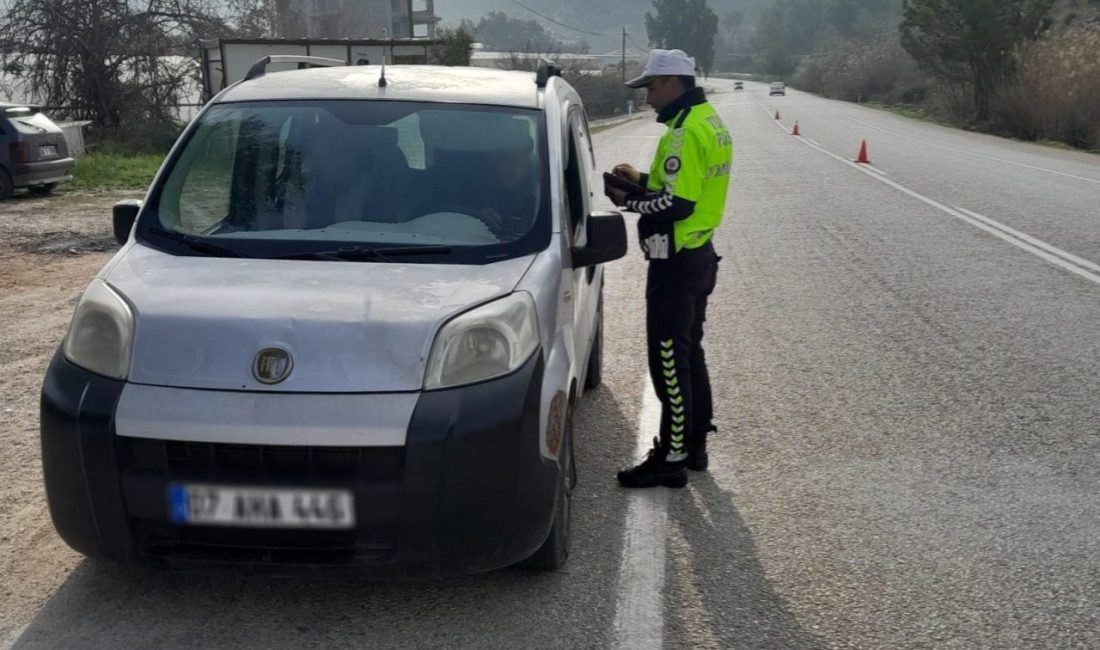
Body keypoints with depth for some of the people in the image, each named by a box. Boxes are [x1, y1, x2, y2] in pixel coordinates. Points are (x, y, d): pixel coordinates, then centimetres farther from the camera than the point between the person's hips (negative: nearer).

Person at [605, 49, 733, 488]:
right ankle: (695, 443, 28)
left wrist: (628, 201, -12)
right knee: (689, 352, 18)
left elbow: (675, 204, -25)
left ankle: (672, 458, 3)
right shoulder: (709, 120, 12)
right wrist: (643, 180, 11)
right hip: (699, 254, 11)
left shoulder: (686, 131, -20)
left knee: (669, 360, -4)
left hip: (676, 261, -11)